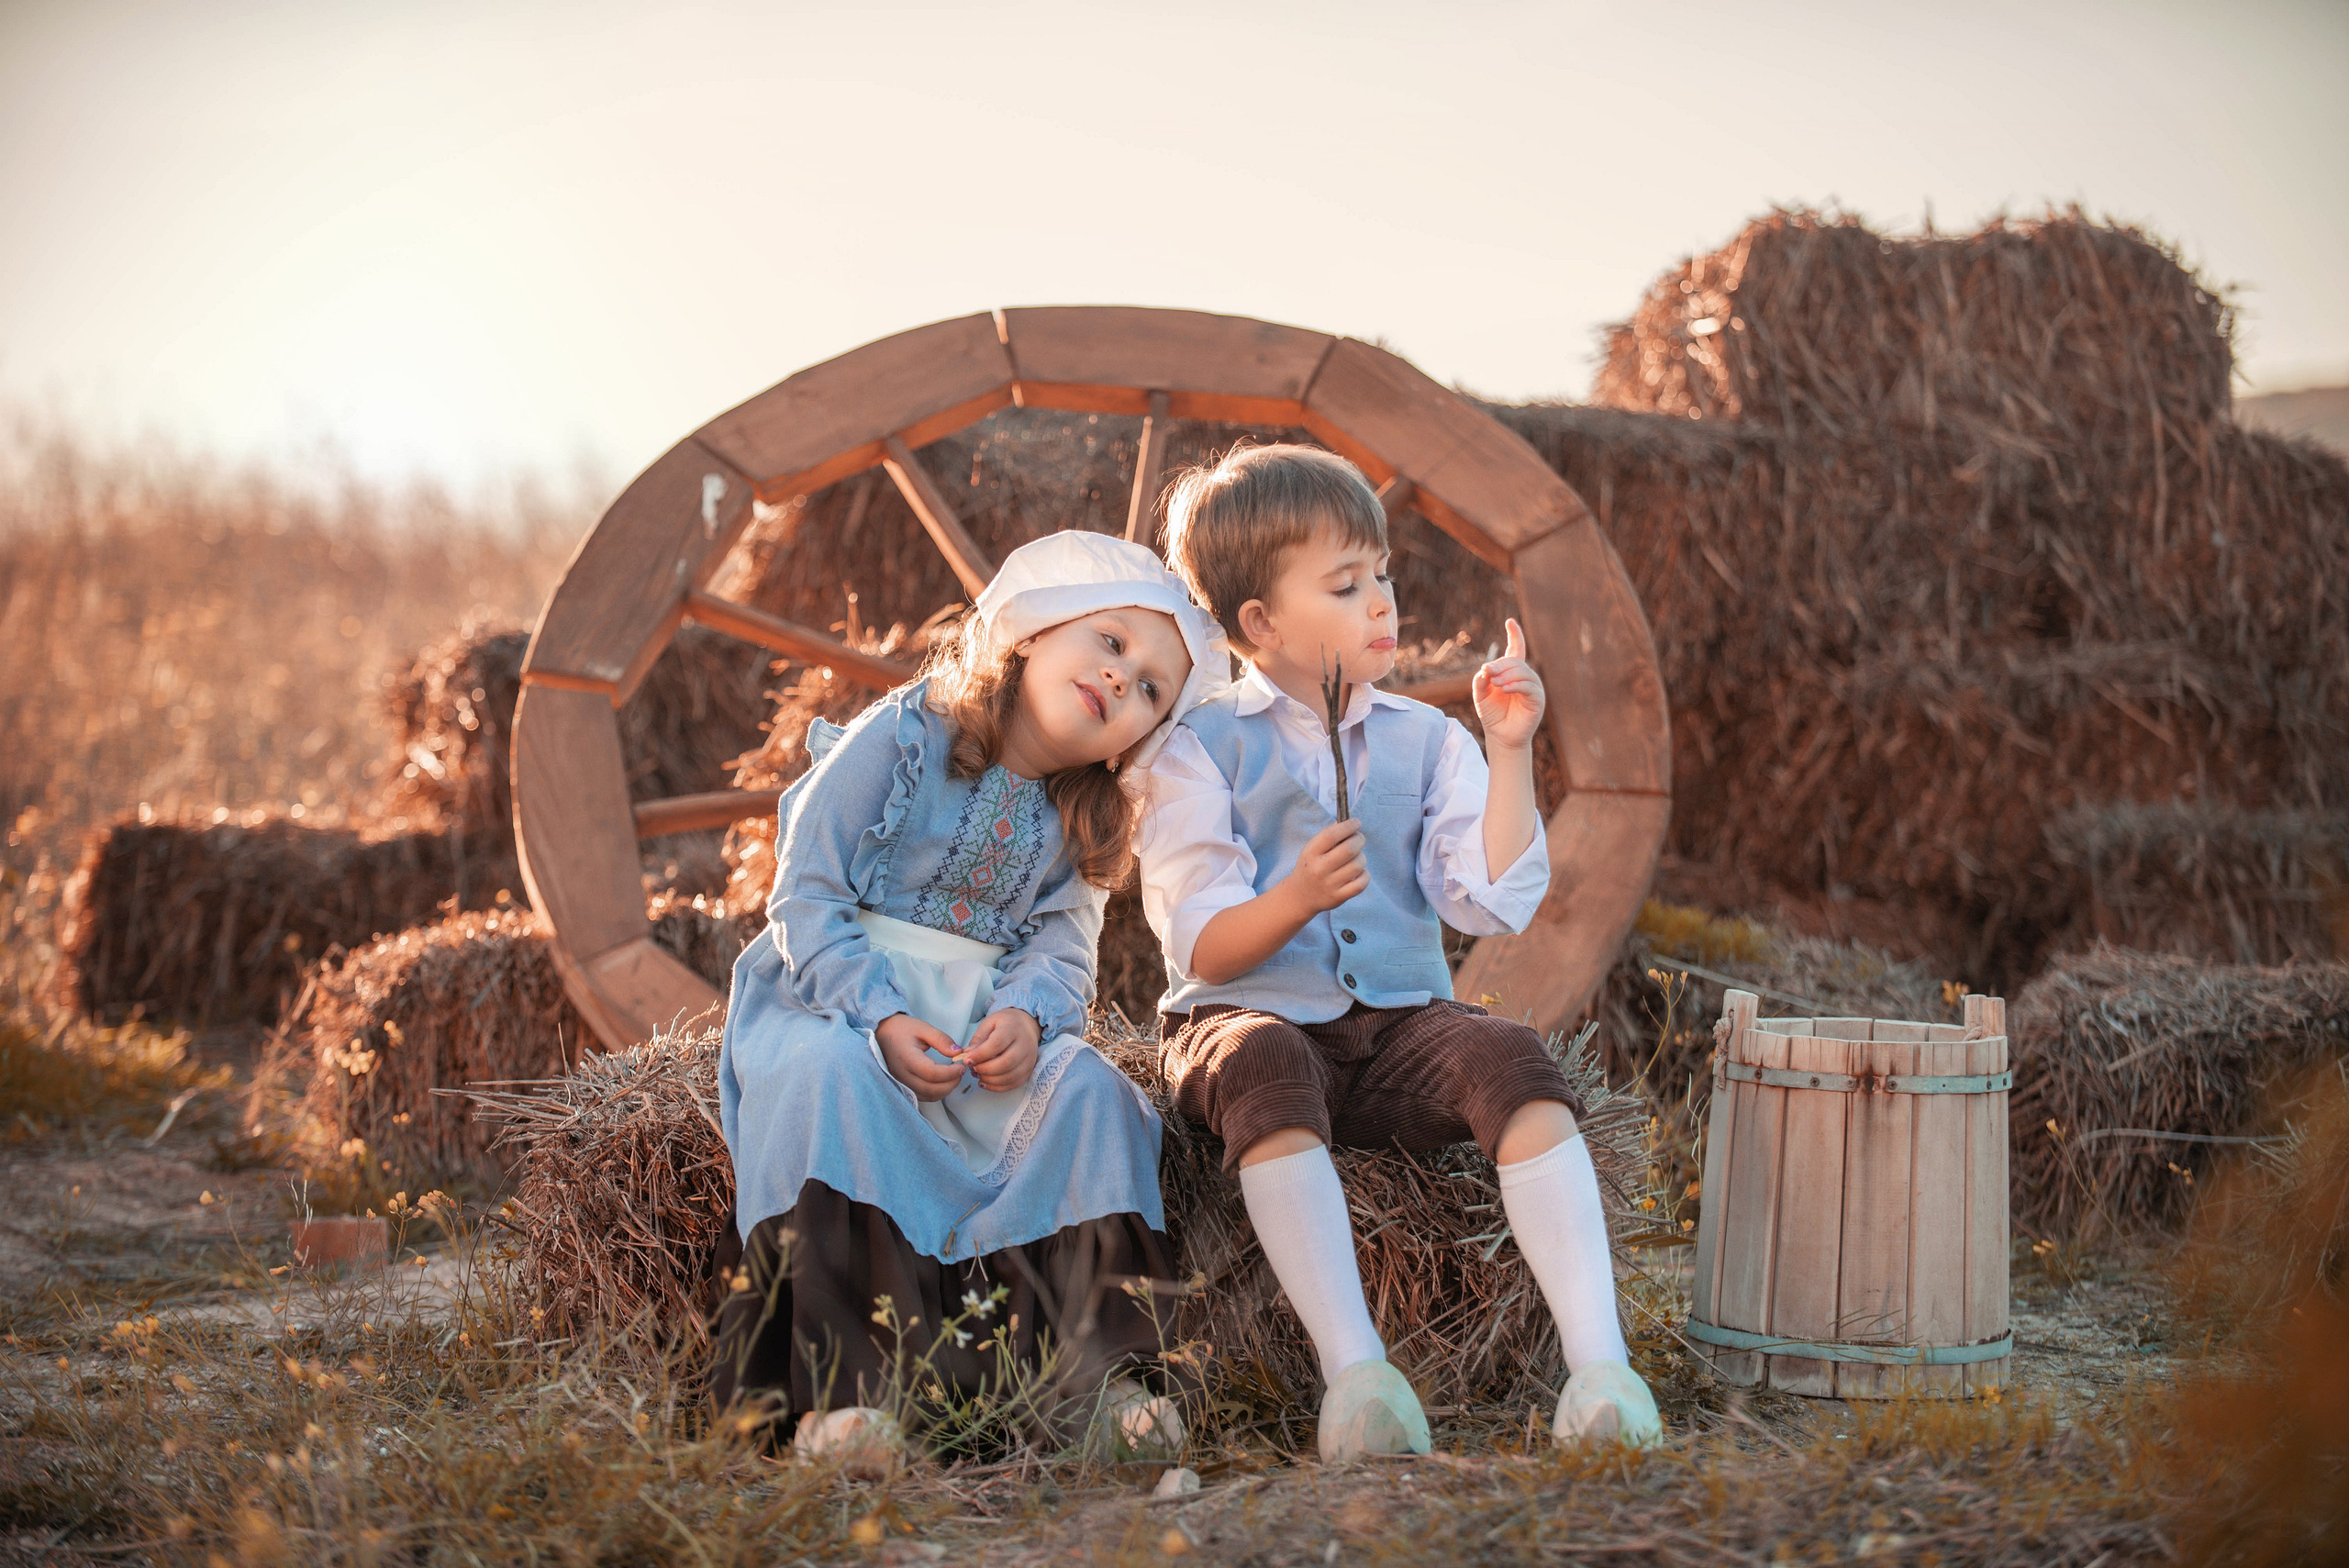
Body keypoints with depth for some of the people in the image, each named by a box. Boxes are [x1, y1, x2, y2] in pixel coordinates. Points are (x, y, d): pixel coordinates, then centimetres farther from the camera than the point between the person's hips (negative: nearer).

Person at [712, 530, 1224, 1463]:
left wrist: (1027, 1016, -22)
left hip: (985, 1025, 4)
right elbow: (804, 899, -10)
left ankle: (1089, 1368, -27)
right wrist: (879, 1018, -24)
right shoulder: (897, 739, -7)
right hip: (839, 1000, -4)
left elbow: (1061, 951, 2)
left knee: (1088, 1088, -24)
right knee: (827, 1073, -37)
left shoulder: (1080, 827, 11)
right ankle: (842, 1385, -42)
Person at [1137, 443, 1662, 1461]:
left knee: (1510, 1059, -29)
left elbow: (1494, 907, 1)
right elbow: (1202, 951, -7)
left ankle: (1598, 1363, -37)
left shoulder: (1424, 740, 12)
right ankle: (1354, 1373, -46)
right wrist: (1297, 897, -26)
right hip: (1251, 1018, -3)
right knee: (1262, 1063, -39)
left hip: (1399, 1028, 3)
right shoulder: (1202, 749, 1)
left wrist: (1510, 755, -5)